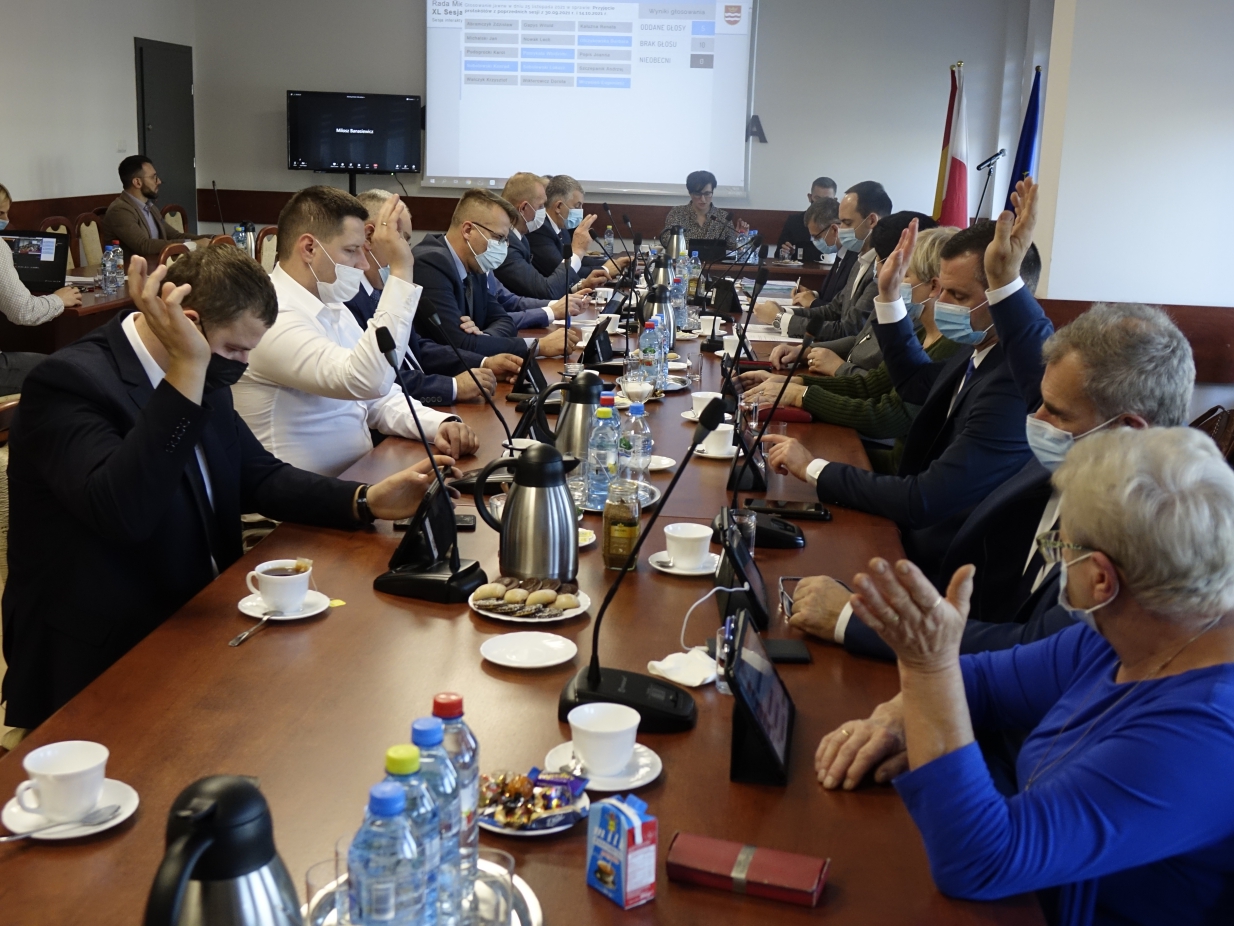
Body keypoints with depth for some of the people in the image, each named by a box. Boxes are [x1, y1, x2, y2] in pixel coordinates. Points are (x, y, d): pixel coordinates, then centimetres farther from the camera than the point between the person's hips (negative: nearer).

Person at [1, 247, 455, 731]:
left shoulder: (205, 378, 6)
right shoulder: (70, 381, -19)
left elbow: (260, 477, 14)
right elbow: (122, 511, -34)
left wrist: (369, 500, -1)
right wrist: (188, 370, -37)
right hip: (95, 671, -8)